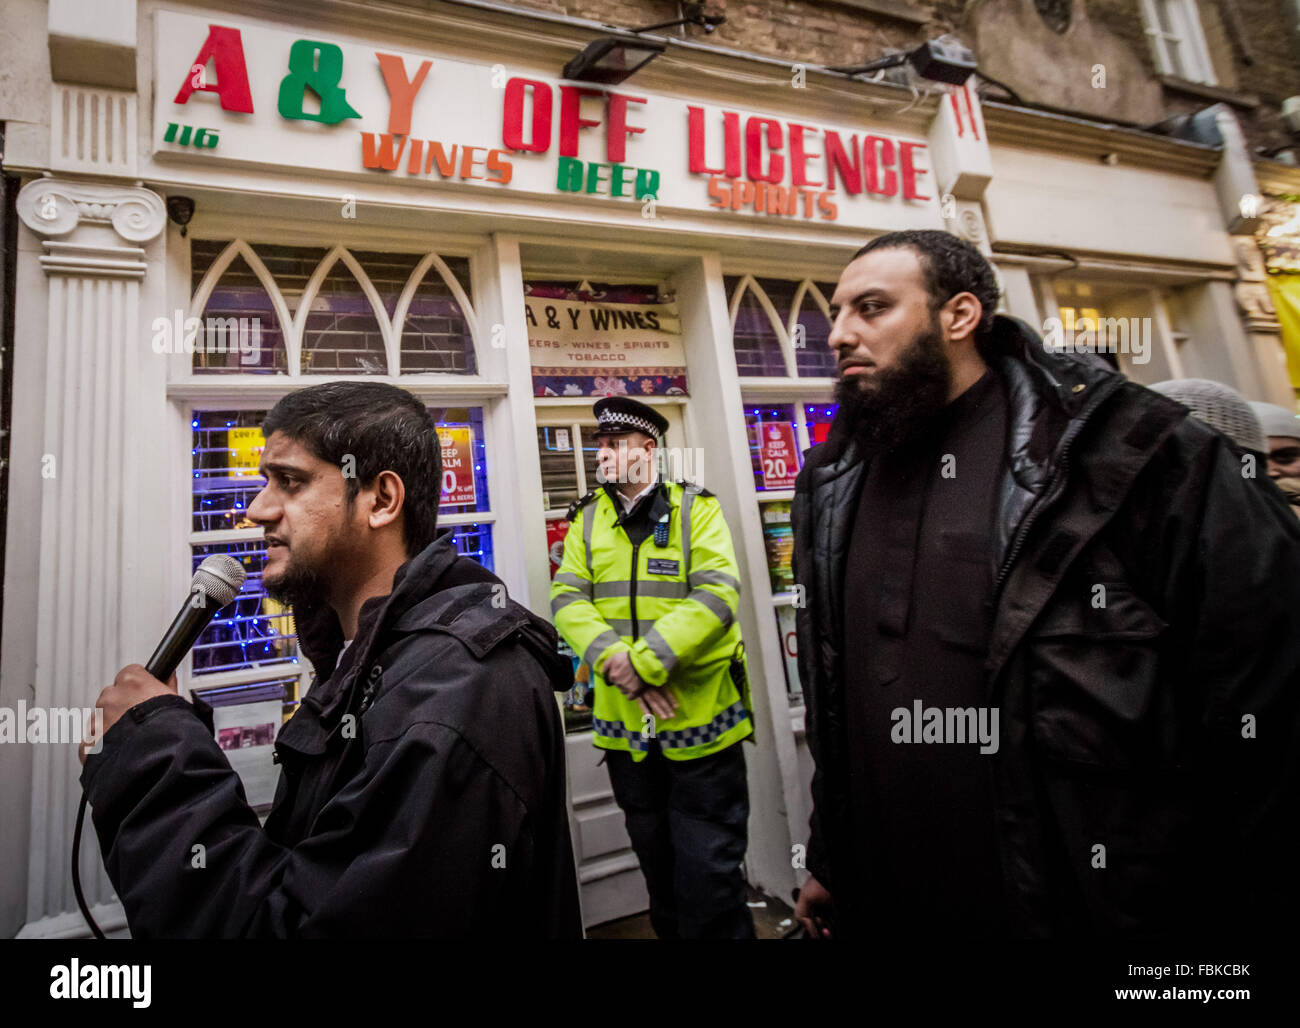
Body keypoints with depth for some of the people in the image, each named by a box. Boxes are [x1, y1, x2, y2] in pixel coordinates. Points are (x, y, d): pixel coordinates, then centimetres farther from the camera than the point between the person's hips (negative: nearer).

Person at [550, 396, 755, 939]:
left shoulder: (696, 508, -5)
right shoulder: (587, 518, 6)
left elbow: (716, 596, -17)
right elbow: (567, 598, -4)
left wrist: (646, 661, -24)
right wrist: (613, 658, -21)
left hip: (699, 716, -4)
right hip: (625, 724, 4)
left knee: (708, 870, 6)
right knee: (656, 862, 23)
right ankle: (669, 930, 45)